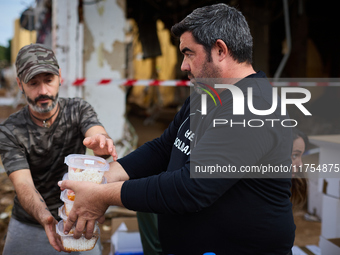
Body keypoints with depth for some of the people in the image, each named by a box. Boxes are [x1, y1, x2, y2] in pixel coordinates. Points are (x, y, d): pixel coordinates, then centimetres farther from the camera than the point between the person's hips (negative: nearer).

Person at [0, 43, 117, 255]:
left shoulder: (79, 110, -9)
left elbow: (97, 133, -29)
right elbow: (23, 184, -23)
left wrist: (102, 142, -53)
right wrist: (44, 217, -43)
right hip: (29, 227, 0)